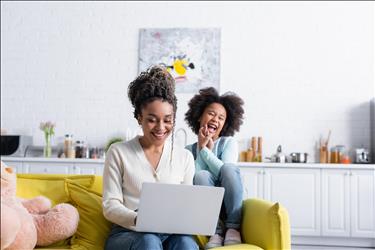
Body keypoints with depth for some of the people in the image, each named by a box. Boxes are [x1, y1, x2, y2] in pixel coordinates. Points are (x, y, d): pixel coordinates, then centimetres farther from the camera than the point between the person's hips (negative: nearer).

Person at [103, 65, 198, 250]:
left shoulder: (185, 157, 12)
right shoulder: (118, 152, 4)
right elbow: (110, 206, 0)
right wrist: (137, 220, -21)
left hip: (172, 233, 2)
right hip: (127, 233, -1)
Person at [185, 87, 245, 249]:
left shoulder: (229, 142, 5)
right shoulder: (188, 150, 8)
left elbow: (225, 172, -13)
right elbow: (190, 182, -7)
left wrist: (204, 149, -9)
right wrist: (204, 149, -7)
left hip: (229, 204, 0)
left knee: (229, 168, -27)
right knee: (201, 175, -29)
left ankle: (233, 227, -20)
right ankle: (216, 231, -24)